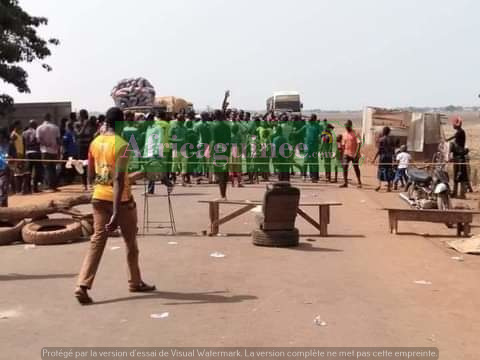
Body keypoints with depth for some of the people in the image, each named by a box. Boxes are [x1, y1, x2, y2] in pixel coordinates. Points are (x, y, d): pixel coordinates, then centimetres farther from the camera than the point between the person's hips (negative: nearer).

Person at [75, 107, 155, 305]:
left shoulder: (95, 142, 4)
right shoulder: (122, 145, -16)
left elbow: (91, 175, 12)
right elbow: (119, 180, -24)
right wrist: (116, 213, -27)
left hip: (99, 198, 5)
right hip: (121, 199, -5)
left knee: (97, 240, 4)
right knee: (130, 242, 13)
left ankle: (82, 286, -9)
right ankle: (135, 283, 28)